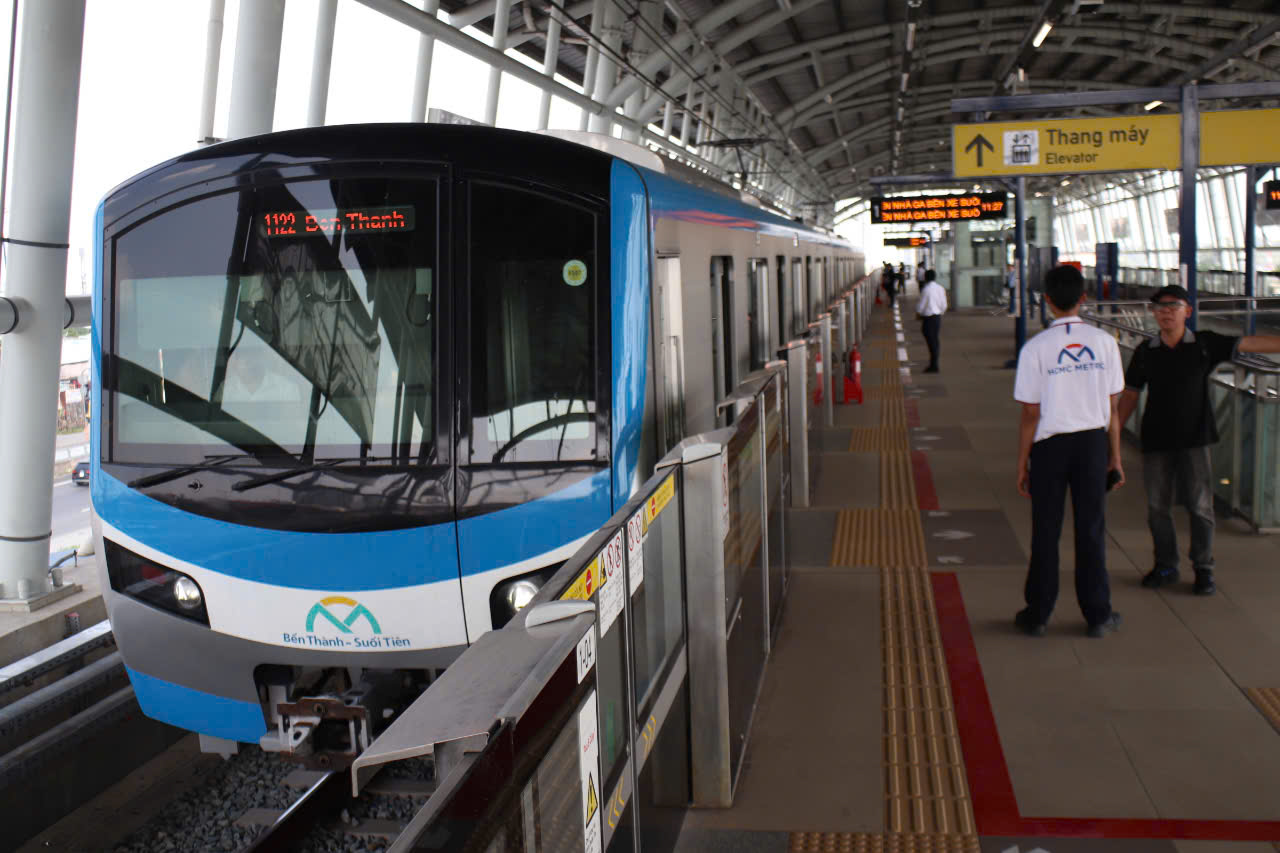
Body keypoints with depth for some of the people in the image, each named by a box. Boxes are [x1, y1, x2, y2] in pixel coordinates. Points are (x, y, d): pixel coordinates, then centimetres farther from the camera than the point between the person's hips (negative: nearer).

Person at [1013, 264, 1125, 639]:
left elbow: (1030, 415, -8)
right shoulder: (1104, 343, -3)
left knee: (1046, 531, 8)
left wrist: (1022, 465, 0)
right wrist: (1115, 457, 11)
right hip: (1093, 441, 2)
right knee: (1091, 528, 10)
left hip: (1051, 444, -2)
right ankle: (1098, 615, 18)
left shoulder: (1035, 348, -11)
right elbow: (1112, 409, 1)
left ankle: (1037, 615, 16)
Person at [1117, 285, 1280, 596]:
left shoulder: (1205, 344, -2)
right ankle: (1165, 567, 22)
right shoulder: (1145, 352, 2)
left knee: (1200, 506, 1)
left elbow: (1251, 343, -5)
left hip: (1194, 440, -1)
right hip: (1155, 441, 2)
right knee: (1157, 506, 7)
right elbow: (1130, 395, 8)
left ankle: (1203, 569, 15)